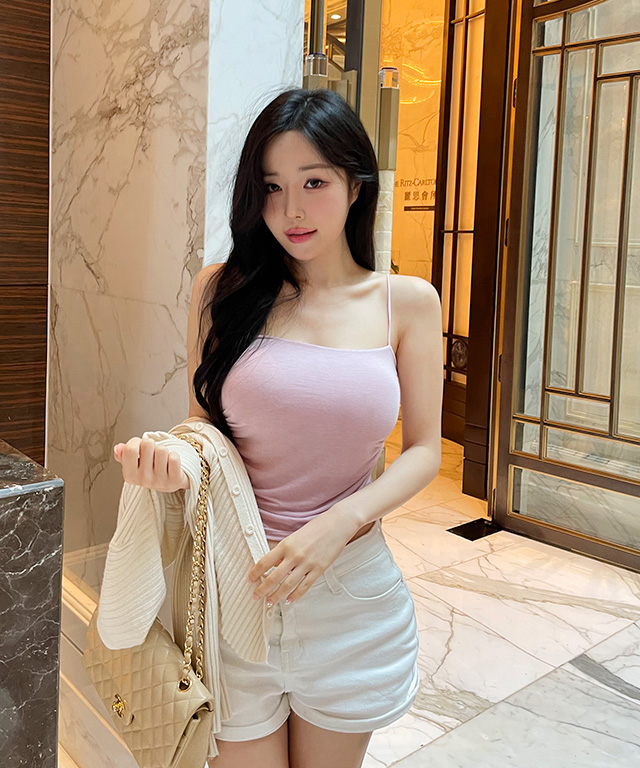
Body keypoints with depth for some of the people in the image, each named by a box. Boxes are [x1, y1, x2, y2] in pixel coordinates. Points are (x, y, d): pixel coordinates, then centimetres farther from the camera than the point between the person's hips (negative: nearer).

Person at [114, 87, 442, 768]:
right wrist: (171, 461, -17)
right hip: (232, 585, -1)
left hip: (352, 591, 1)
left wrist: (340, 521, -16)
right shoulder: (223, 289, -2)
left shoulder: (407, 301, -1)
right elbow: (201, 425, 6)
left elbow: (422, 450, -1)